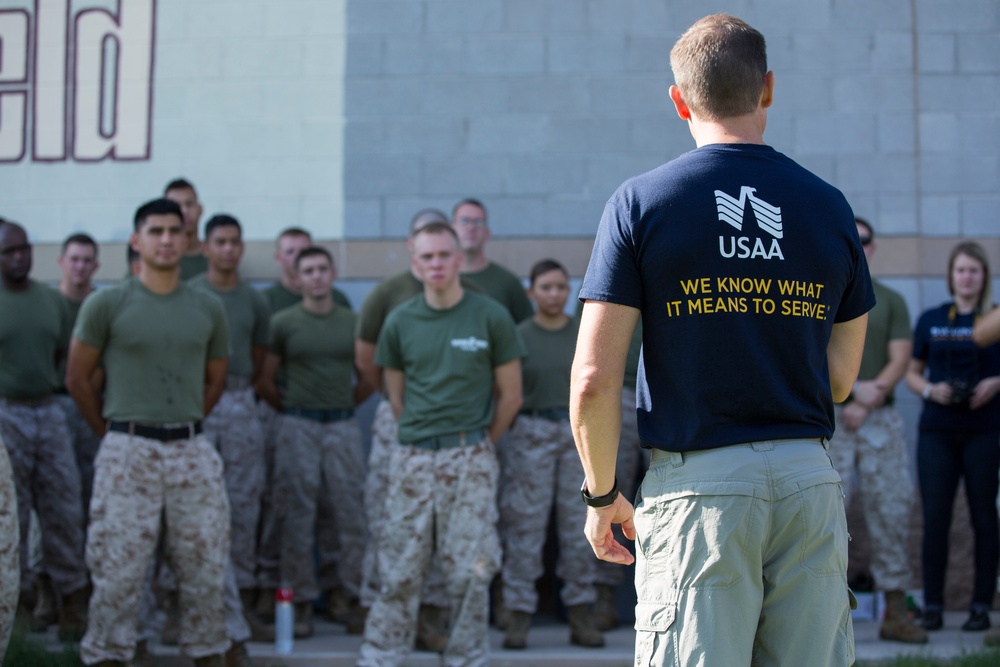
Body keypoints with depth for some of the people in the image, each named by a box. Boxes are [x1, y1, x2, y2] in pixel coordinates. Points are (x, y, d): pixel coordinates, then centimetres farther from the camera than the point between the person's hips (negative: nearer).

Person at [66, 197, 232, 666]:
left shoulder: (208, 309, 9)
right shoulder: (107, 305, -1)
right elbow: (77, 378, 4)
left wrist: (184, 428, 14)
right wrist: (112, 433, 6)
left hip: (192, 452, 3)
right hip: (128, 452, -3)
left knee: (204, 566, 7)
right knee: (117, 568, -2)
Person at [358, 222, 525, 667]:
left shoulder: (490, 317, -2)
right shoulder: (400, 322, 5)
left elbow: (510, 395, 5)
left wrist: (479, 444, 10)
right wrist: (422, 437, 11)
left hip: (471, 459, -2)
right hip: (412, 458, 2)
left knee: (470, 571, 1)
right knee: (399, 572, 4)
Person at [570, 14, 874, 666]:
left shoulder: (641, 202, -3)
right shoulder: (830, 207, 6)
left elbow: (594, 380, -7)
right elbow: (841, 381, 12)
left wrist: (601, 494, 5)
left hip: (698, 483, -3)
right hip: (810, 478, 3)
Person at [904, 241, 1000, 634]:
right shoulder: (931, 320, 10)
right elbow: (912, 373, 13)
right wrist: (930, 390, -6)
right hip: (937, 430, 1)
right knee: (935, 518, -2)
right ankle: (932, 606, 4)